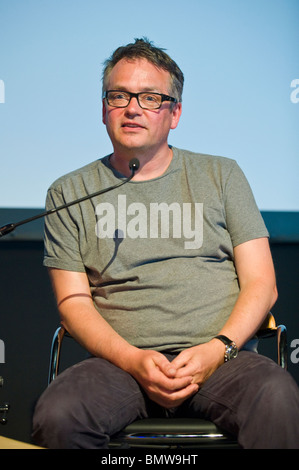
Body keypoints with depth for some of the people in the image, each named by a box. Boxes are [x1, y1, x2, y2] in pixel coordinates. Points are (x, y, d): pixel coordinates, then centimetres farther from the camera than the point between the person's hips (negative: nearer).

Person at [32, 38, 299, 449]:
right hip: (120, 362, 1)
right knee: (57, 416, -31)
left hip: (221, 357, 0)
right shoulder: (70, 193, 14)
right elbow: (73, 301, 6)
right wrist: (133, 360, -12)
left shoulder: (221, 175, 15)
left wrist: (217, 349, -9)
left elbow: (261, 283, 9)